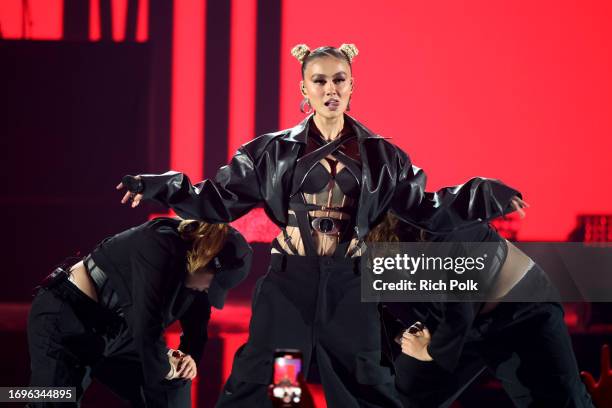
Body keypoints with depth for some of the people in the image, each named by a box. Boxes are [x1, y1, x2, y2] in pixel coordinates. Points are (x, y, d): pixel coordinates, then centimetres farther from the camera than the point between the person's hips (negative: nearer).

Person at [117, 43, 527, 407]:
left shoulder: (380, 156, 5)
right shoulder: (274, 151, 2)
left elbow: (424, 209, 7)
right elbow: (221, 199, 3)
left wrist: (481, 196, -5)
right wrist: (162, 188, -9)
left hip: (348, 288, 1)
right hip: (288, 284, -1)